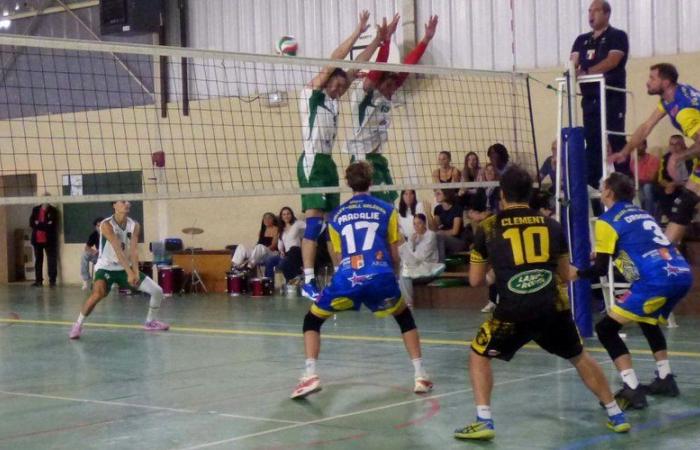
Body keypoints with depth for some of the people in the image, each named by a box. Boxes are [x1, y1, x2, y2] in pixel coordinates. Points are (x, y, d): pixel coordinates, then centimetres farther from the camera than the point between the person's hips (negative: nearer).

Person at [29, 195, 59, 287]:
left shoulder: (53, 210, 0)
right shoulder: (35, 209, 11)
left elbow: (53, 225, -9)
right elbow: (31, 223, 2)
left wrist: (39, 224, -9)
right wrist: (45, 225, -11)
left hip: (49, 240, -4)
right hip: (37, 239, 4)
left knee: (51, 261, -4)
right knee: (38, 260, 8)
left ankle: (52, 280, -3)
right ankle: (38, 280, 13)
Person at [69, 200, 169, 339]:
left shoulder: (135, 226, -4)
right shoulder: (107, 225, -20)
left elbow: (133, 250, -15)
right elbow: (118, 250, -29)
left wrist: (136, 272, -29)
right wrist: (129, 273, -36)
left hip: (125, 268, 5)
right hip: (106, 267, -5)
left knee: (157, 291, -1)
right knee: (97, 294, -32)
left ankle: (151, 322, 23)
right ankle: (78, 325, -12)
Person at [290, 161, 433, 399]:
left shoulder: (336, 215, 21)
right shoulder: (387, 210, 16)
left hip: (346, 278, 0)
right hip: (380, 276, 0)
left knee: (312, 321, 21)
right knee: (405, 318, 27)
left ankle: (310, 376, 3)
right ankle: (420, 376, 19)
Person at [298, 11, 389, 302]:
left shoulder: (333, 100, 16)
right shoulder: (312, 94, -3)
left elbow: (354, 67, 17)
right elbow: (334, 60, -10)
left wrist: (377, 40, 14)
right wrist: (357, 32, -8)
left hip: (328, 162, 9)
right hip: (312, 161, -9)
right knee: (314, 223, -14)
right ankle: (308, 282, -16)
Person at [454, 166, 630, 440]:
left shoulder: (488, 228, 7)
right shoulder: (551, 225, 13)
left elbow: (476, 280, 14)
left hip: (514, 312, -3)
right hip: (554, 308, 3)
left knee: (479, 356, 19)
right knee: (580, 358, 26)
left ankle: (484, 422, 7)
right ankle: (616, 415, 30)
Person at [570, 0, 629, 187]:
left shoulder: (617, 36, 1)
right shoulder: (582, 40, 19)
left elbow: (612, 61, -14)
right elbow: (573, 62, 6)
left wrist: (587, 72, -24)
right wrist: (572, 71, -18)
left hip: (611, 96, -6)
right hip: (589, 98, 6)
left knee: (616, 141, -8)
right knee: (592, 141, 5)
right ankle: (591, 183, 6)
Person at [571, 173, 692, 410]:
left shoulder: (607, 221, 4)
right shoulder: (642, 214, 25)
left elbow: (601, 268, 0)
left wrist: (576, 273, 17)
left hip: (657, 281, -8)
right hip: (682, 274, 8)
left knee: (606, 328, 0)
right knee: (649, 322, 34)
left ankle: (632, 391, -8)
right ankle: (665, 379, 32)